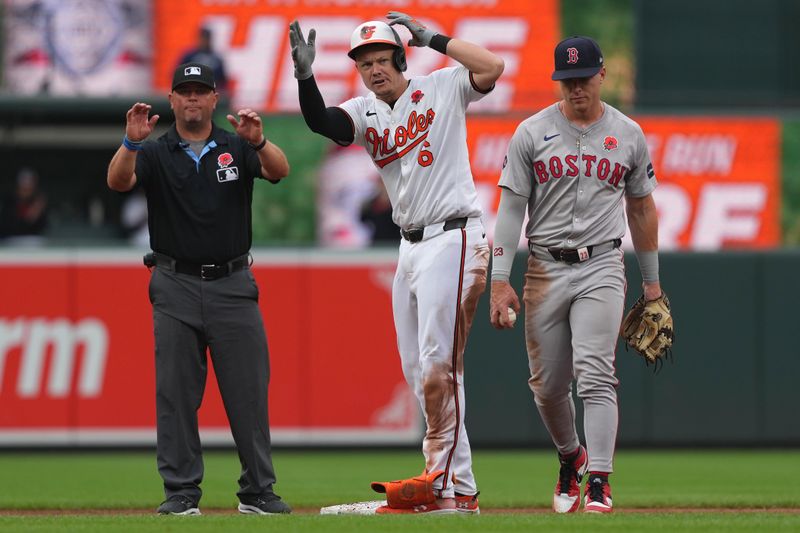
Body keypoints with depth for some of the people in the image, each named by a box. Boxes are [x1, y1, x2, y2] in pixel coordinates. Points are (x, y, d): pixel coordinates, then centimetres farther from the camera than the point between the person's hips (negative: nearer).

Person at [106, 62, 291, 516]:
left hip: (233, 285, 0)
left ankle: (259, 491, 5)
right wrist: (132, 143, -32)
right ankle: (181, 491, 5)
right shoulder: (155, 154, 5)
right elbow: (118, 181, -13)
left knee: (249, 389, -1)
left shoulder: (237, 148, 6)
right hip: (176, 287, 0)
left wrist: (258, 142, -34)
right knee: (176, 393, 0)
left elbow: (280, 171, -12)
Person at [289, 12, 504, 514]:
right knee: (420, 375, 6)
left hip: (453, 239, -8)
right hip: (410, 247, 8)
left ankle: (444, 480, -16)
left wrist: (433, 37, -13)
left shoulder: (442, 88, -3)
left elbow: (492, 67, -20)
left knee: (438, 366, -15)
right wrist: (305, 76, -27)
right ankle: (459, 489, 9)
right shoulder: (365, 112, 10)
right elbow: (323, 122, -10)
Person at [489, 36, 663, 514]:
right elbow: (511, 208, 0)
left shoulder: (628, 135, 6)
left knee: (595, 372, -17)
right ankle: (571, 457, 34)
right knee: (547, 385, 7)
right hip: (546, 270, 1)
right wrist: (501, 280, -7)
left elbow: (642, 208, 15)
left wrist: (652, 281, 16)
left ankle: (599, 483, -20)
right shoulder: (533, 133, 1)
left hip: (601, 268, -1)